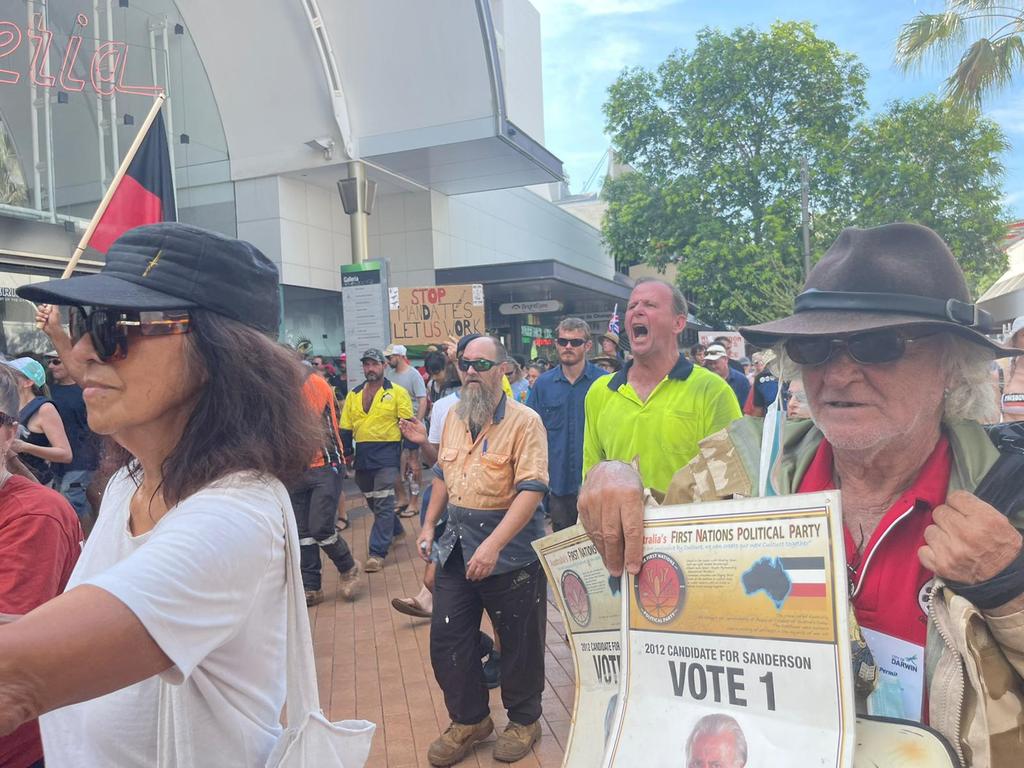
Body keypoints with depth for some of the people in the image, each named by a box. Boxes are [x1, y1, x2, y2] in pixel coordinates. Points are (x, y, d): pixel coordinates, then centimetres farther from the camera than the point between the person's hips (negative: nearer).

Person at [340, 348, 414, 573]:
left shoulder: (397, 393, -1)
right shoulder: (353, 396, 12)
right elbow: (346, 428, 13)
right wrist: (347, 454, 5)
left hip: (387, 453, -5)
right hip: (362, 455, 5)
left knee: (383, 503, -8)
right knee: (372, 501, 16)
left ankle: (377, 552, -4)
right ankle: (396, 530, 39)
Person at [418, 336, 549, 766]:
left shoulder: (524, 422, -15)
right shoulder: (454, 417, 7)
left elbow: (531, 490, -23)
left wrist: (493, 546, -30)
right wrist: (429, 525, 13)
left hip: (511, 551, -6)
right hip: (457, 547, 6)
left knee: (518, 643, 10)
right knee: (446, 639, 12)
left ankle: (523, 721, 34)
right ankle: (469, 720, 33)